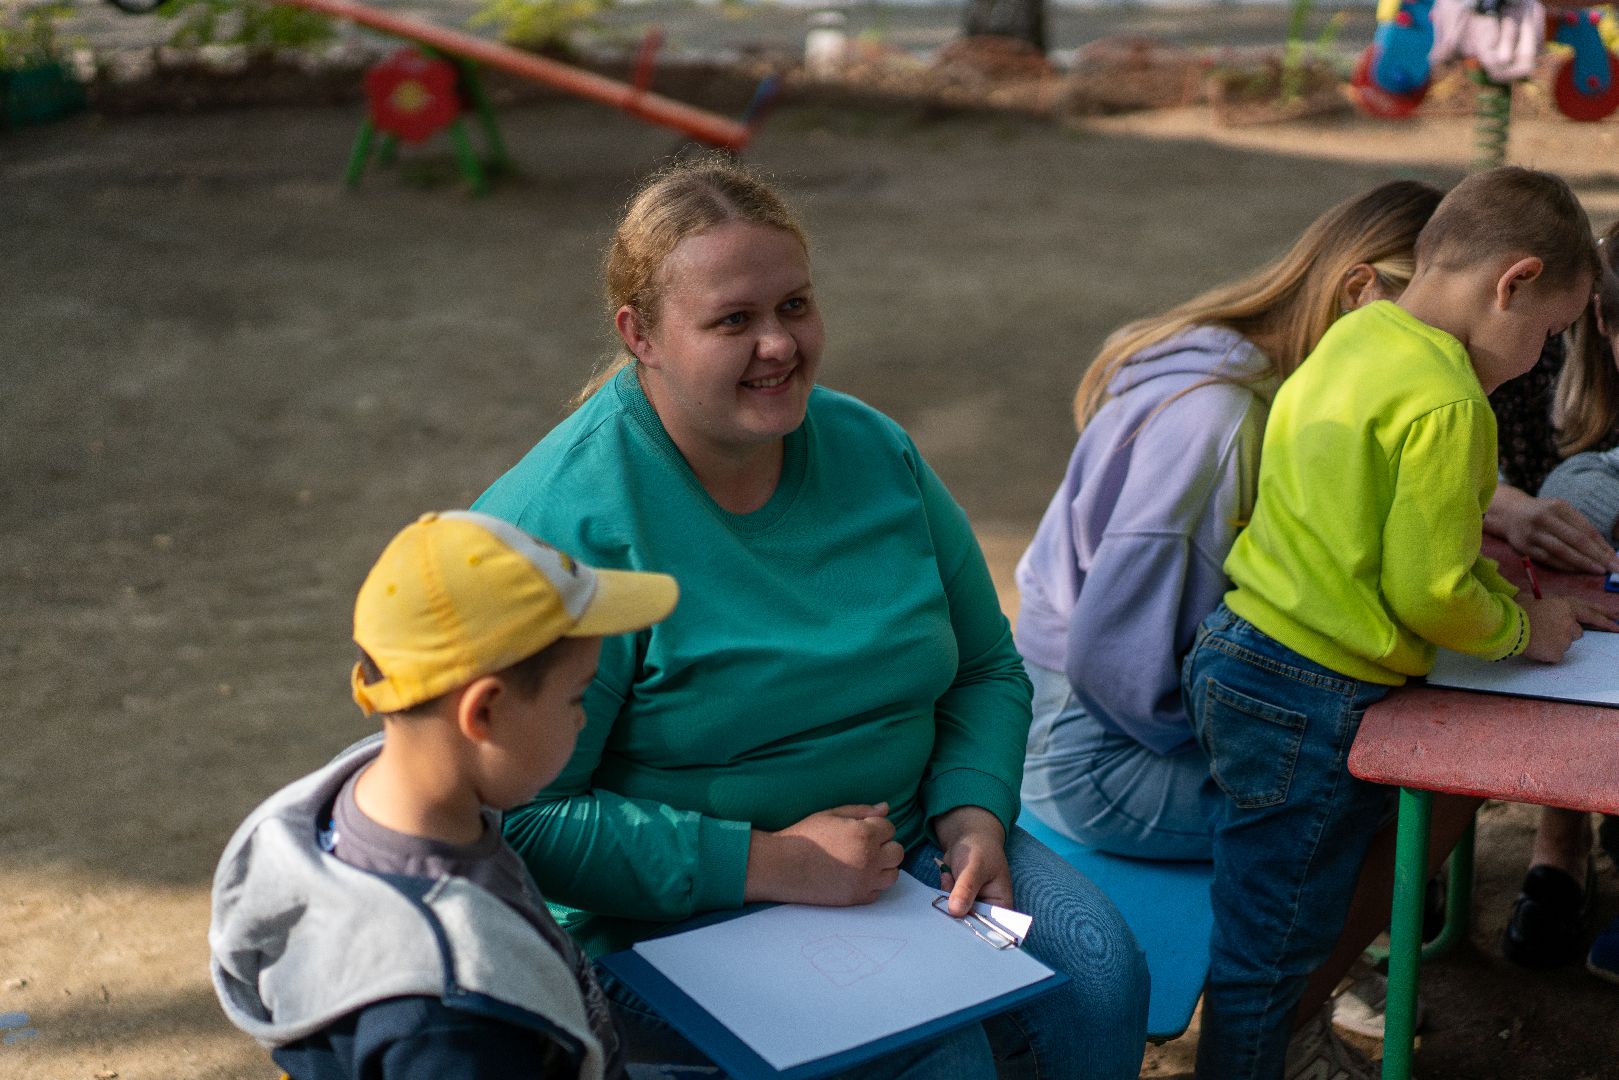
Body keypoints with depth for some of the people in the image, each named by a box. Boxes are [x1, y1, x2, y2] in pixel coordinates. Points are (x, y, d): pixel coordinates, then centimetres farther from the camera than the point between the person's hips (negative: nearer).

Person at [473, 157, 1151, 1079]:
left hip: (902, 842, 6)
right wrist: (770, 864, -23)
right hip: (678, 905, -5)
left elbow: (987, 669, 12)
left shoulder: (875, 452, 2)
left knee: (1100, 973, -16)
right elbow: (523, 819, -20)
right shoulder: (562, 523, -18)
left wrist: (974, 813, -8)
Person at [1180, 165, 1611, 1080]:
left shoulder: (1357, 336, 9)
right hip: (1312, 709, -9)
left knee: (1258, 930, 21)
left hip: (1238, 661, 9)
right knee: (1269, 953, 5)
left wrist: (1513, 597, 17)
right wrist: (1521, 628, 2)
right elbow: (1429, 593, -18)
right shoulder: (1446, 402, -20)